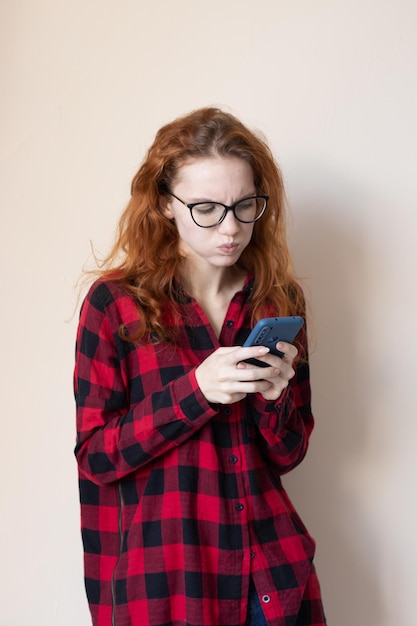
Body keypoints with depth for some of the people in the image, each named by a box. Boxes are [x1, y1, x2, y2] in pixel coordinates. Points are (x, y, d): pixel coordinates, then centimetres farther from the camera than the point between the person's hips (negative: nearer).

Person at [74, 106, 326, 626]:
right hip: (163, 573, -3)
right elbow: (94, 455, -9)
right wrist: (195, 391, -21)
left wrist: (275, 396, -14)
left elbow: (288, 455, 7)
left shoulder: (278, 301, 2)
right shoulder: (115, 303, -9)